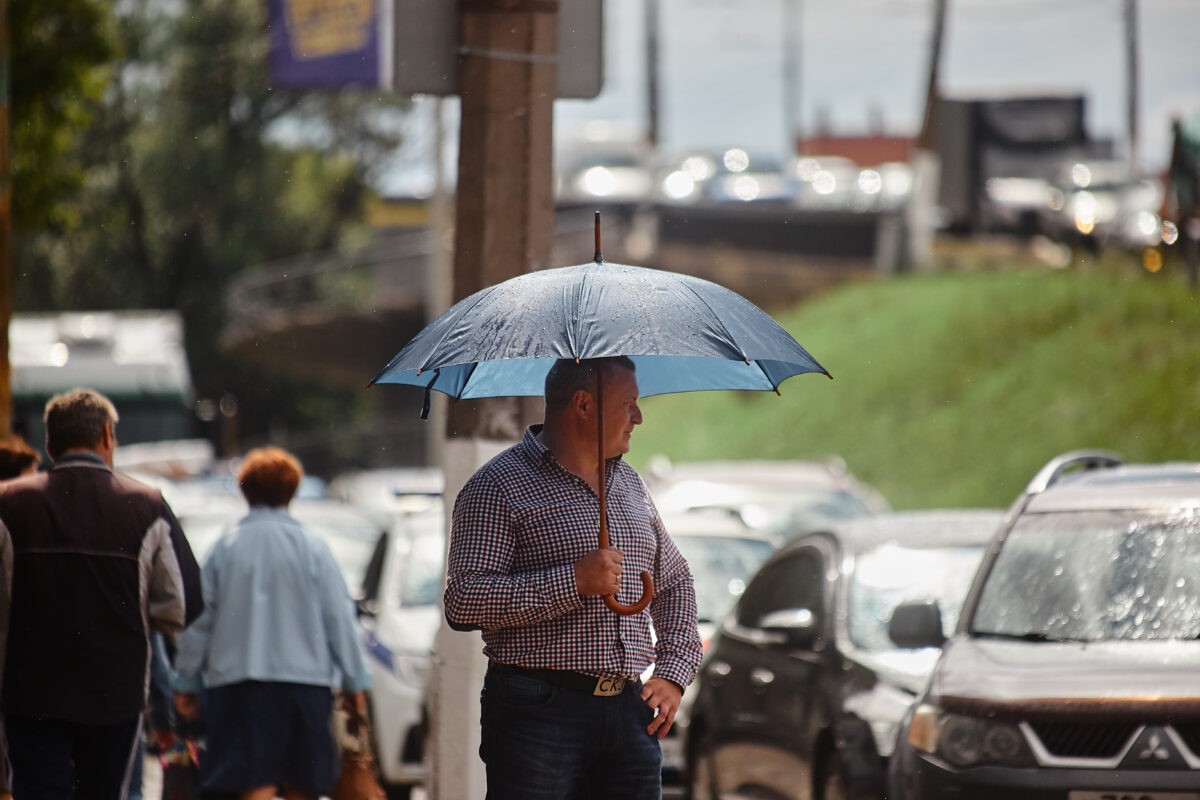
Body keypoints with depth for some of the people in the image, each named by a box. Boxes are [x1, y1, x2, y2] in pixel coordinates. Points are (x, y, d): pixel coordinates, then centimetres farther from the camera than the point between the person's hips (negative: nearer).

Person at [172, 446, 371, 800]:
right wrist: (354, 681, 8)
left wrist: (186, 681, 13)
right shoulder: (313, 548, -2)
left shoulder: (224, 548, 1)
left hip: (237, 682, 0)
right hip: (305, 677, 0)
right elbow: (339, 618, 0)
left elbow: (198, 621, 5)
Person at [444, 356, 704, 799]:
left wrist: (674, 672, 14)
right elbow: (463, 602, -14)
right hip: (540, 713, -6)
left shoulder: (629, 484, 19)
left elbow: (675, 581, 29)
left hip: (630, 713, 6)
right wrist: (573, 582, -20)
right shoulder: (499, 486, -4)